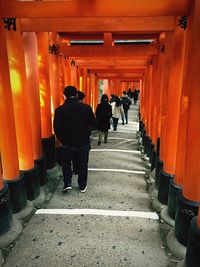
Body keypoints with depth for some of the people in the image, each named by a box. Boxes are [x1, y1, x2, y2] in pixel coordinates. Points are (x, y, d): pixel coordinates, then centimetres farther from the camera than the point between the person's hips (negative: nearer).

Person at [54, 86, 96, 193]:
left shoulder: (59, 110, -13)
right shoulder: (86, 108, -12)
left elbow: (57, 129, -9)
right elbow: (93, 123, -1)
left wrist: (63, 141, 5)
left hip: (68, 143, 0)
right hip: (84, 143, 1)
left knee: (66, 163, 24)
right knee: (83, 164, 18)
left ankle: (67, 183, 17)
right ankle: (82, 186, 29)